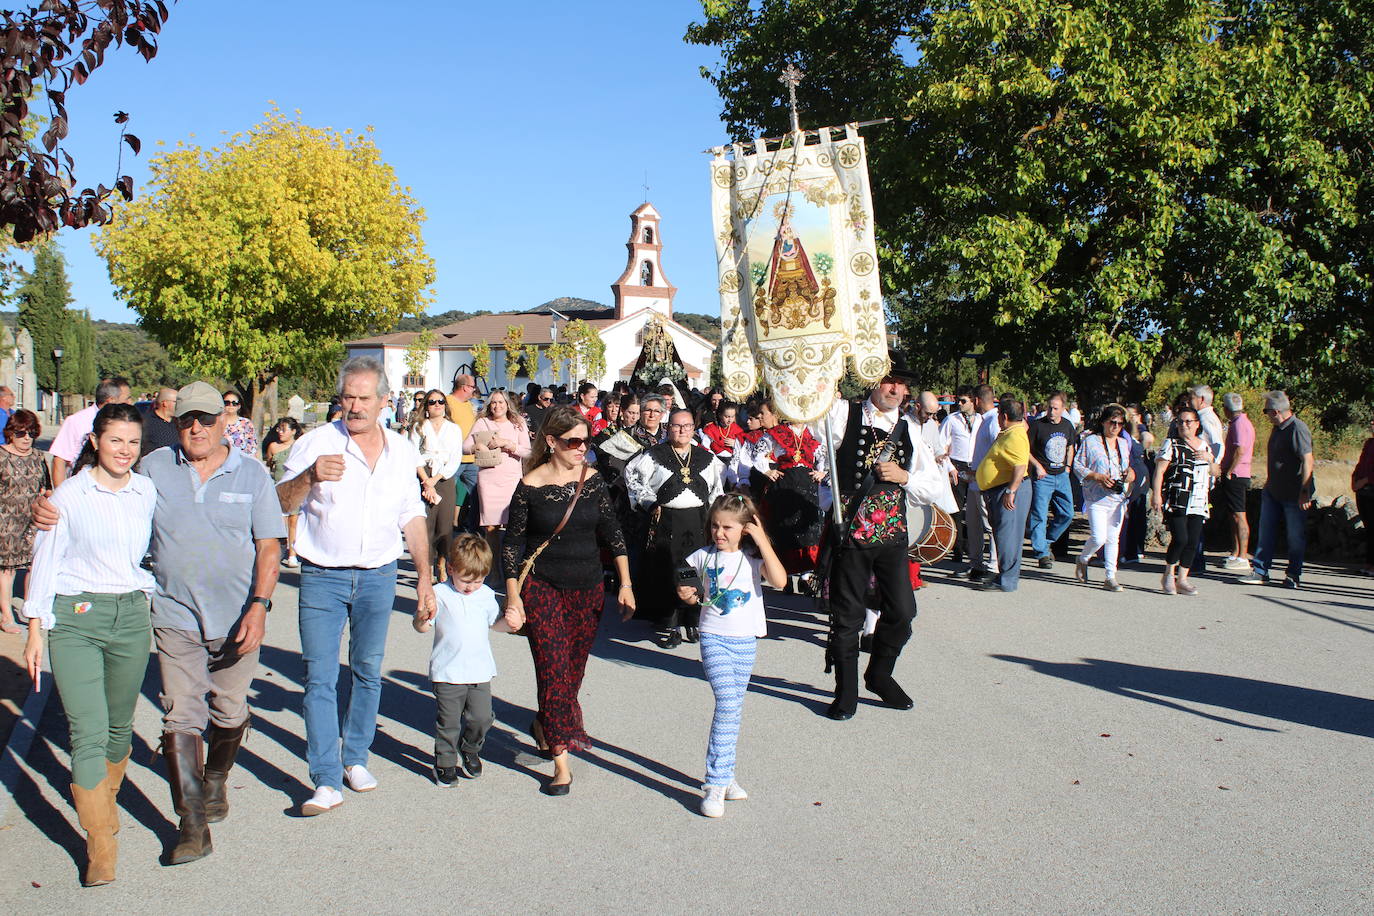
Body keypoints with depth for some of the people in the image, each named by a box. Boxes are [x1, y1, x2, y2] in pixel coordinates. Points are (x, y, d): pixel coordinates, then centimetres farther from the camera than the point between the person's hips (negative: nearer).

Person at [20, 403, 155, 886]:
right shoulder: (69, 495, -3)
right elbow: (45, 561, 1)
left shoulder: (149, 492, 4)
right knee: (88, 733, -9)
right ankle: (101, 848, -3)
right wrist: (36, 629, -1)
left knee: (120, 725, 14)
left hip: (132, 615, 3)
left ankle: (100, 797, 41)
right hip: (75, 618, -3)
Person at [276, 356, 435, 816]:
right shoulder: (317, 443, -4)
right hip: (323, 577, -2)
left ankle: (355, 759, 27)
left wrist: (424, 574, 9)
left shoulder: (402, 451, 6)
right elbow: (280, 504, -6)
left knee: (368, 672, 11)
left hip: (378, 577, 3)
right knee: (319, 678, -5)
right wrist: (310, 477, -25)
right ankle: (327, 782, -1)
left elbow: (412, 517, 13)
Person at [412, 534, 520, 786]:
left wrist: (509, 623, 0)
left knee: (481, 718, 7)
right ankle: (445, 761, 21)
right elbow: (422, 627, -7)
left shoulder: (486, 595, 7)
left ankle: (470, 751, 33)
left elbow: (494, 622, 20)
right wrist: (422, 618, -29)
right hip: (447, 673, -3)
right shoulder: (440, 594, -6)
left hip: (480, 671, 4)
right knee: (448, 721, 4)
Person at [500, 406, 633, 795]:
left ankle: (545, 725, 38)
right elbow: (512, 543, -3)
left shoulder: (592, 480, 1)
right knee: (554, 668, -10)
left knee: (574, 670, 10)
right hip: (542, 587, -4)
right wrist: (513, 596, -6)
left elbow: (612, 533, 7)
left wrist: (626, 584, 3)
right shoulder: (530, 486, -8)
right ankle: (561, 762, -7)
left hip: (587, 588, 4)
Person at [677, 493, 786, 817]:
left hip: (746, 641, 2)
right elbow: (694, 594, 12)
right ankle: (715, 785, -13)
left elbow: (779, 580, -20)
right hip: (714, 638, -2)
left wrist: (762, 541, -18)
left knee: (733, 709, 11)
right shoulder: (704, 557, 0)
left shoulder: (754, 557, -2)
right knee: (728, 703, -17)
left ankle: (725, 776, 25)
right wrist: (687, 595, -11)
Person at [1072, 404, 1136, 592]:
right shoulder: (1090, 441, -2)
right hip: (1097, 498, -5)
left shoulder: (1124, 444, 15)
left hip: (1118, 498, 5)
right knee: (1099, 537, -13)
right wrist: (1097, 476, -15)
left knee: (1113, 538, 5)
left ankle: (1111, 577, 11)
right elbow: (1077, 466, -2)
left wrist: (1130, 473, 3)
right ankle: (1082, 560, 16)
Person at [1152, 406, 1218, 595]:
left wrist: (1209, 459, 1)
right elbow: (1159, 470, -6)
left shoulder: (1204, 445, 17)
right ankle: (1169, 575, 6)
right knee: (1180, 539, -14)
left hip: (1198, 503, 5)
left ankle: (1182, 579, 10)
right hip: (1175, 501, -5)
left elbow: (1214, 473, 22)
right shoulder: (1171, 444, 1)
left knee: (1193, 542, 1)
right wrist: (1156, 494, -16)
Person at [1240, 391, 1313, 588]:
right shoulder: (1278, 428, 10)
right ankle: (1260, 571, 11)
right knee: (1266, 532, 7)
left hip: (1294, 495, -9)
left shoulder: (1298, 429, -18)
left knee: (1296, 537, 4)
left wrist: (1305, 492, -25)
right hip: (1273, 491, 9)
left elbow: (1307, 461, -22)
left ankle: (1294, 576, 13)